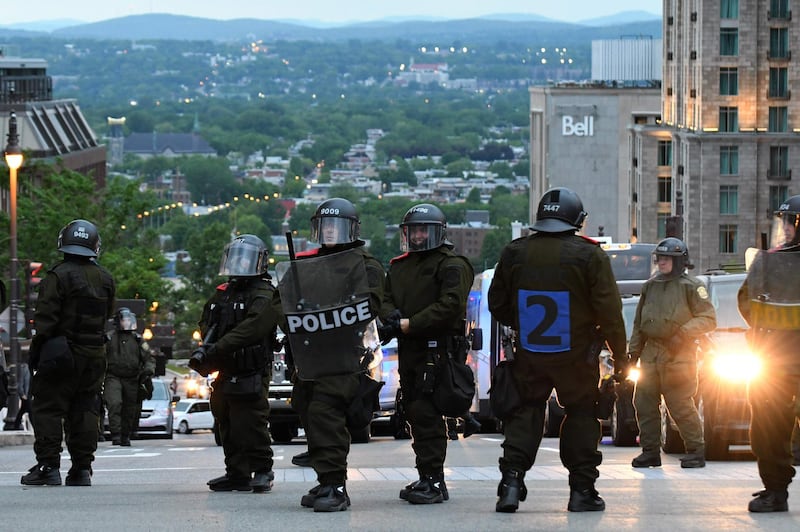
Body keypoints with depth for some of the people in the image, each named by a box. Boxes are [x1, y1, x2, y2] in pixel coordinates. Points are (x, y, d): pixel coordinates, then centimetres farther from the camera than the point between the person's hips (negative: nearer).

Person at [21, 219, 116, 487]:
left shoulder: (57, 276, -12)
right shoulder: (106, 279, 8)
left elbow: (46, 319, -14)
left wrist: (36, 350, -8)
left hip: (62, 354, -6)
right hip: (95, 354, 6)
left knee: (48, 408, -1)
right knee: (85, 410, 10)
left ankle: (48, 466, -7)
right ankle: (82, 469, 9)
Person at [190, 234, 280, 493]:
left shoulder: (265, 296, -7)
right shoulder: (223, 293, 18)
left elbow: (251, 328, -21)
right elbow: (206, 323, 17)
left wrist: (215, 349, -27)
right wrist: (205, 348, -6)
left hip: (250, 373, -8)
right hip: (225, 372, 8)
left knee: (250, 425, -11)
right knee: (228, 426, 10)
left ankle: (262, 471, -1)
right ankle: (237, 474, 16)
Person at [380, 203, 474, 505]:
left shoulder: (451, 265, -6)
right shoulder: (399, 266, 20)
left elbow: (450, 305, -16)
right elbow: (385, 298, 18)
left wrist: (410, 324, -17)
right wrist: (392, 316, -7)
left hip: (437, 351, -8)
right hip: (408, 352, 8)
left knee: (426, 413, -14)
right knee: (415, 413, 9)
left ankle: (434, 481, -14)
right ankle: (426, 479, 16)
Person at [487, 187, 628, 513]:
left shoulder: (514, 254, 1)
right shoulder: (589, 256, -9)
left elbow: (497, 305, 10)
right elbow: (609, 312, -9)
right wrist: (620, 356, 0)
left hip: (528, 356, 2)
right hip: (576, 359, -2)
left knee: (525, 415, 10)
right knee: (581, 416, 8)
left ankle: (512, 482, -4)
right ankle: (582, 490, 8)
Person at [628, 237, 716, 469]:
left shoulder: (691, 286, -1)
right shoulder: (650, 286, 17)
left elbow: (708, 319, -4)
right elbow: (638, 323, 22)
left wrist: (683, 333, -15)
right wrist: (633, 350, 15)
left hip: (678, 355, -6)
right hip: (650, 353, 6)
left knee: (681, 405, -8)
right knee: (644, 403, 3)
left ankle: (696, 451, 1)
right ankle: (650, 451, 11)